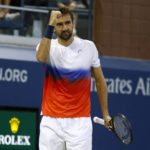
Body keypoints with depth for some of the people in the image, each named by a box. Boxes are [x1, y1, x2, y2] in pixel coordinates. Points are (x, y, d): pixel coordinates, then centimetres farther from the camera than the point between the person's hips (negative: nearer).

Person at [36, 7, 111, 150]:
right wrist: (50, 26, -28)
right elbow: (41, 57, -27)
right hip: (51, 122, 1)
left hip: (80, 122, -1)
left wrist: (105, 113, 12)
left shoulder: (89, 47, 1)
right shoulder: (47, 46, -1)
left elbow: (99, 80, 11)